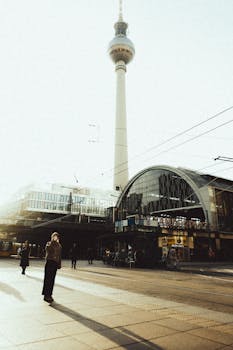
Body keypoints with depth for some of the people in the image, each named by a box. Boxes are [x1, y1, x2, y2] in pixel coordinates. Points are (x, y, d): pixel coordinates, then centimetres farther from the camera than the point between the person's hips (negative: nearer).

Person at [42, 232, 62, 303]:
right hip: (49, 262, -5)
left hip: (55, 263, 5)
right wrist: (53, 242, -26)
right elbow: (47, 248, -25)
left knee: (52, 279, 8)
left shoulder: (59, 246, 11)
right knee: (48, 279, -7)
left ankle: (49, 294, 17)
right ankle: (46, 295, -2)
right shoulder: (49, 243, -2)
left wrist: (59, 264, 11)